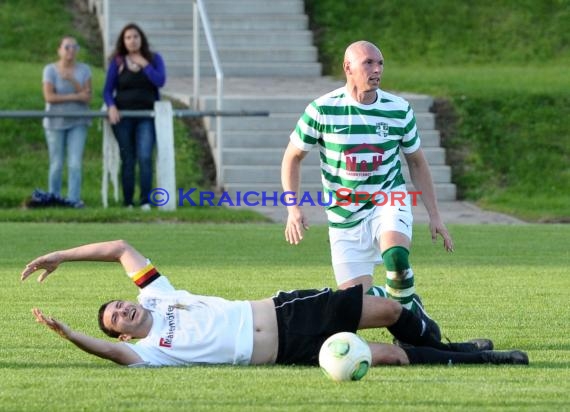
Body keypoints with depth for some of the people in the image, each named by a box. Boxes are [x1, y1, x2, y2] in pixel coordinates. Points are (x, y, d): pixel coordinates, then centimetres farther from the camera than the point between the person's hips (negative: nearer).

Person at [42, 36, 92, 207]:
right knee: (57, 165, 0)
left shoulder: (84, 70, 4)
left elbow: (87, 97, -4)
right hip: (56, 122, -1)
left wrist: (73, 81, -18)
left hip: (78, 122, 1)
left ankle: (74, 199, -9)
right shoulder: (50, 69, -3)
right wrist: (75, 96, -12)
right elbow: (49, 96, -13)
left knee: (75, 163, -9)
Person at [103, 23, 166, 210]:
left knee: (145, 157, -15)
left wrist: (144, 64, -10)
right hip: (123, 116, 1)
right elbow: (108, 90, 4)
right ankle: (127, 202, 5)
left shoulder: (154, 59, 7)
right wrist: (111, 107, -13)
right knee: (127, 160, 2)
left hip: (147, 116, -1)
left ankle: (145, 201, -14)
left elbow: (160, 81, -8)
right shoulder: (117, 62, 7)